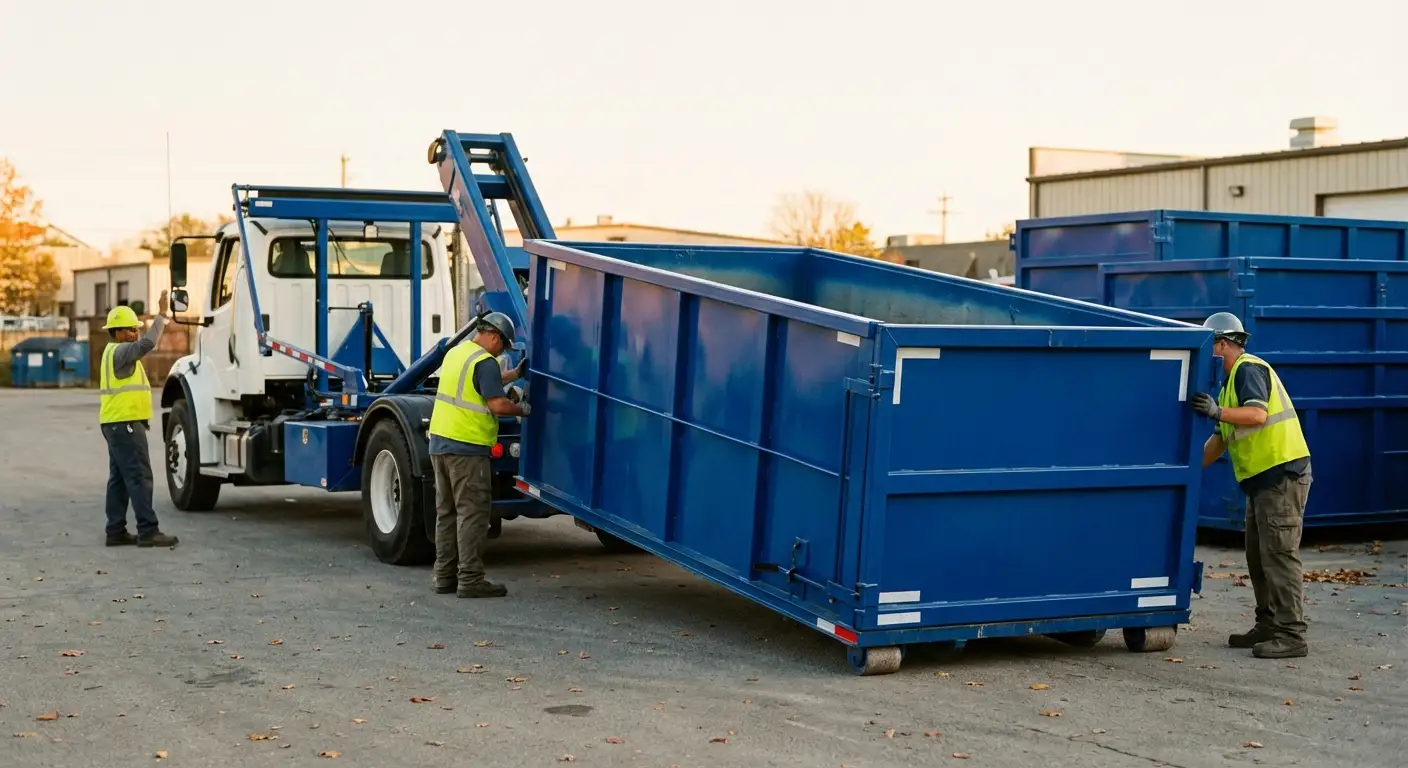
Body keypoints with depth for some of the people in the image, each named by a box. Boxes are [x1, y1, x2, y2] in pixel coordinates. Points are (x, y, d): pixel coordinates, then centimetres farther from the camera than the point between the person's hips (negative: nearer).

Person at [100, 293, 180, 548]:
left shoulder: (117, 351, 19)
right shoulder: (119, 351, -15)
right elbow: (147, 344, -29)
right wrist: (162, 315, -27)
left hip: (118, 424, 11)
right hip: (125, 424, -11)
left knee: (120, 479, 10)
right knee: (139, 477, -12)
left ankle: (116, 531, 12)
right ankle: (148, 531, -14)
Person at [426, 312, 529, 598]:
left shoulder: (456, 352, 15)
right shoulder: (485, 362, -14)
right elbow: (497, 404, -19)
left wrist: (516, 373, 28)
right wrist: (522, 409, -2)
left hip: (440, 442, 9)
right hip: (467, 448, -9)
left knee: (447, 511, 14)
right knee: (472, 513, -5)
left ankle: (444, 575, 18)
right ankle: (470, 579, -5)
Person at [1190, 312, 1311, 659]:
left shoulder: (1249, 369, -8)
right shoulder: (1232, 381, 23)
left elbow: (1257, 414, -25)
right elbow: (1220, 439, 24)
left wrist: (1218, 411, -34)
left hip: (1283, 474, -11)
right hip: (1262, 478, 11)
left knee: (1279, 555, -11)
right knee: (1258, 556, 13)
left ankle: (1291, 635, -9)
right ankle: (1268, 627, 20)